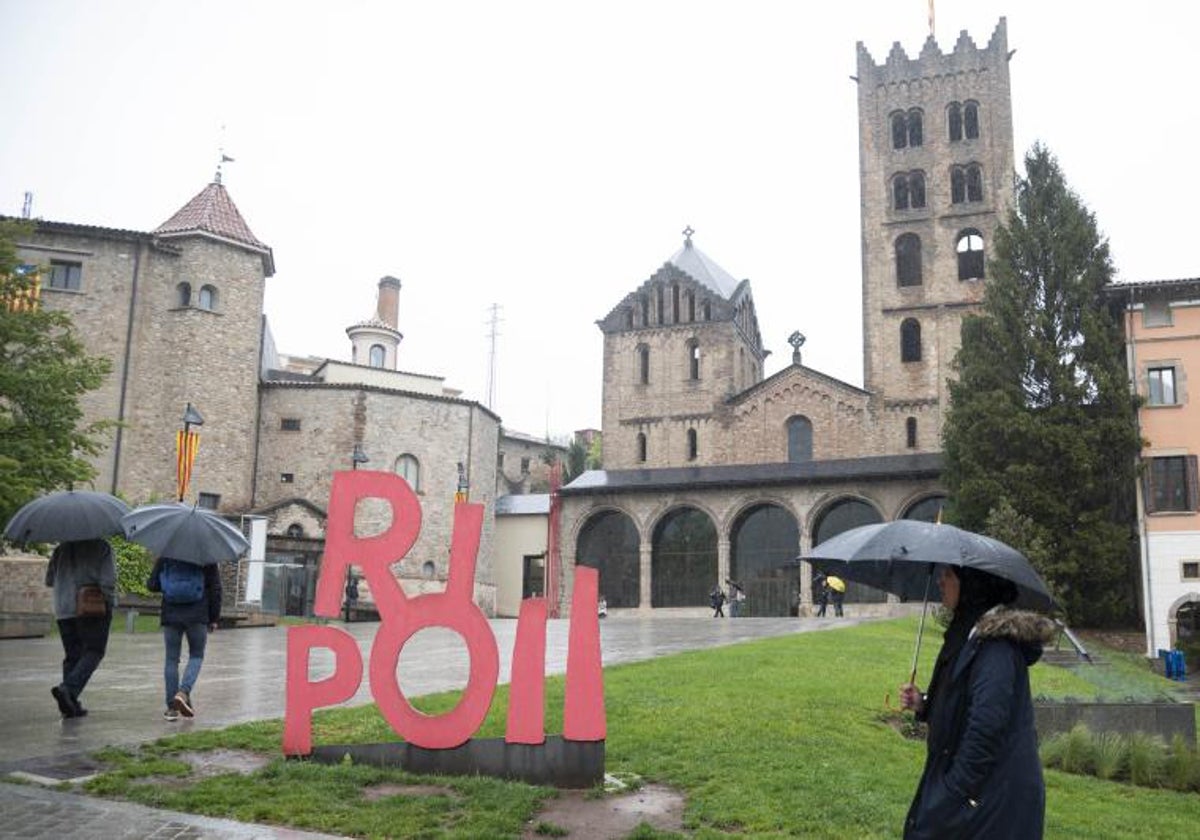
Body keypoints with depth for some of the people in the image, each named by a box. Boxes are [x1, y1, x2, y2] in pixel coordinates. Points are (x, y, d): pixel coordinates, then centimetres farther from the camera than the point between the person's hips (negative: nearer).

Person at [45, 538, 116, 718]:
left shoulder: (61, 548, 9)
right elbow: (108, 581, -13)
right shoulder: (102, 547, -6)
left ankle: (70, 704, 9)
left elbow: (49, 580, 14)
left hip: (63, 610, 5)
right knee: (93, 652, 2)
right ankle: (69, 688, -18)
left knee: (71, 655, 11)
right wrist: (110, 603, -2)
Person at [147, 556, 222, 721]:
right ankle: (184, 692, -10)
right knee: (196, 656, 12)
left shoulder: (164, 557, 2)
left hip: (171, 615, 1)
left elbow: (152, 585, 2)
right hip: (197, 615, -1)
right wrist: (214, 618, 6)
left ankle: (172, 707, 7)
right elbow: (215, 589, -1)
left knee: (172, 659, 8)